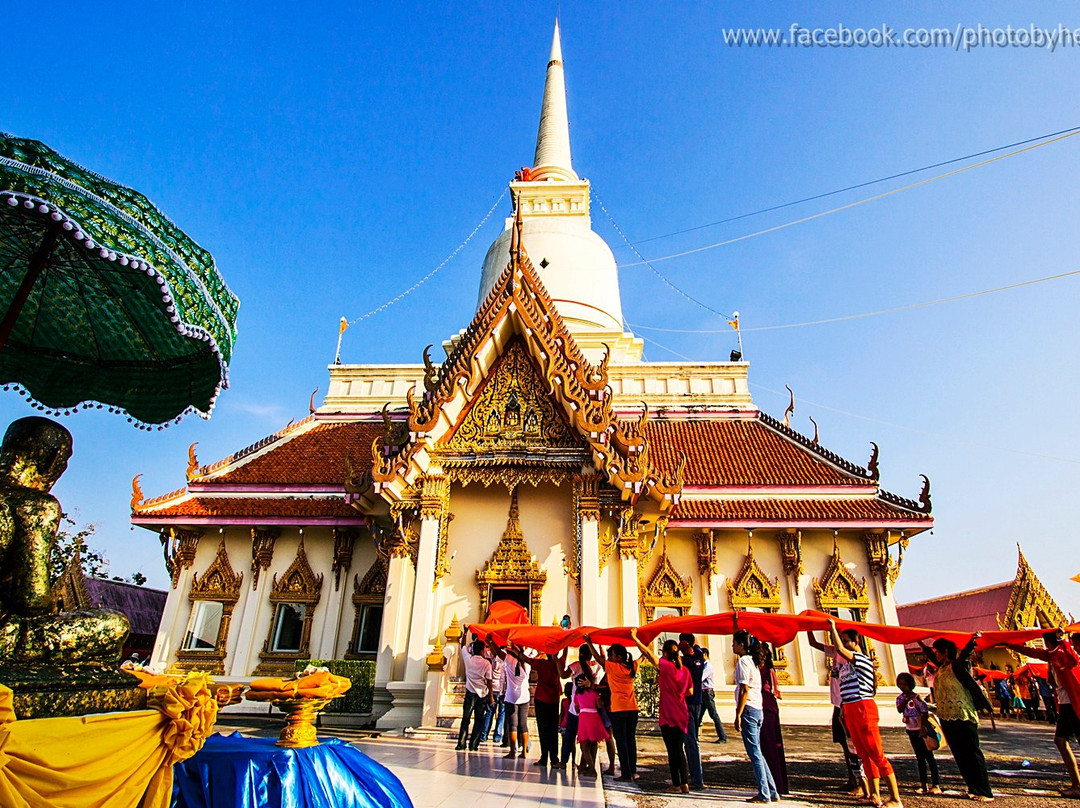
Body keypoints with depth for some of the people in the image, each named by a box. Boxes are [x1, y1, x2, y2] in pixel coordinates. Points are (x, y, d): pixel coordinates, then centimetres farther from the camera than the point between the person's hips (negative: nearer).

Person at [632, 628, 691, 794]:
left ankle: (676, 785, 10)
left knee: (672, 750, 4)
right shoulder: (685, 670, 3)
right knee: (679, 749, 16)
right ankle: (685, 784, 18)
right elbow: (690, 692, 10)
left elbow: (648, 653, -18)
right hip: (682, 715, 6)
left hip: (668, 716, -6)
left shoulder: (665, 666, -13)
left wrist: (635, 638, -12)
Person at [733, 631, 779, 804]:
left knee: (754, 752, -2)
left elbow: (744, 690, -19)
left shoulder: (743, 661, -13)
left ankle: (764, 794, 3)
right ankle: (772, 792, 19)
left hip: (748, 710, -9)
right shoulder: (752, 660, 13)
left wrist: (738, 715, -17)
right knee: (757, 752, 15)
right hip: (758, 710, 9)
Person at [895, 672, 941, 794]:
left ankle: (936, 784, 0)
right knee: (920, 757, 11)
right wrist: (905, 700, -22)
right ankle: (924, 785, 15)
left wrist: (923, 728, -17)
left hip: (921, 729, -5)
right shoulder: (900, 698, 3)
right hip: (911, 730, 5)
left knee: (929, 756, -3)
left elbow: (925, 712, -11)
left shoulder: (917, 697, -11)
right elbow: (899, 710, -11)